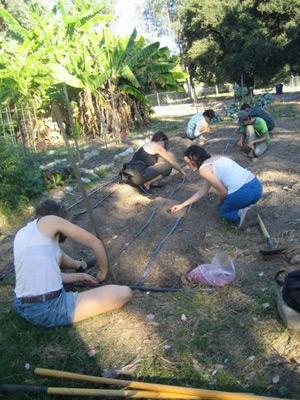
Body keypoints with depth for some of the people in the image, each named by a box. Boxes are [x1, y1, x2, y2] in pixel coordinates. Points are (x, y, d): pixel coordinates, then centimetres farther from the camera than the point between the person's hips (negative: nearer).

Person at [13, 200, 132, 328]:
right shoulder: (51, 220, -3)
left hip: (22, 307, 9)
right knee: (125, 293, -3)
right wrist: (103, 272, 16)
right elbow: (96, 243, 0)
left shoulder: (21, 234, 15)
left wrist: (79, 276, 22)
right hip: (50, 310, -8)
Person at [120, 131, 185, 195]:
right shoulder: (157, 146, 0)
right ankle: (146, 184, -4)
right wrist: (181, 170, 24)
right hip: (137, 177, -9)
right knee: (168, 166, -2)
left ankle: (146, 183, 11)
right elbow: (172, 162, 8)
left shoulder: (148, 145, 24)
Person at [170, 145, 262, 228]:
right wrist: (182, 205, 34)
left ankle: (241, 213, -4)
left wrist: (221, 203, 20)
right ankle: (246, 210, 7)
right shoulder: (215, 159, 25)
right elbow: (203, 191, 30)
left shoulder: (203, 169, -2)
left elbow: (223, 192, -4)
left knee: (223, 212, 24)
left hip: (242, 192, -8)